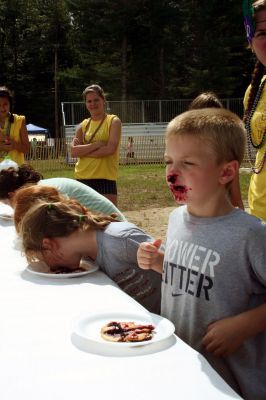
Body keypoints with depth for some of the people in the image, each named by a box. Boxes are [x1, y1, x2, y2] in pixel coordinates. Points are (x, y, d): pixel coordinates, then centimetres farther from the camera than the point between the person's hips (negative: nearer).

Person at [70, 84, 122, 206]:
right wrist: (96, 144, -13)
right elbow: (73, 151, 0)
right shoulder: (83, 125, 11)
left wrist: (83, 151, -7)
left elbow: (110, 149, -14)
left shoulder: (113, 121, 0)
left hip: (105, 178, -4)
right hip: (82, 178, 5)